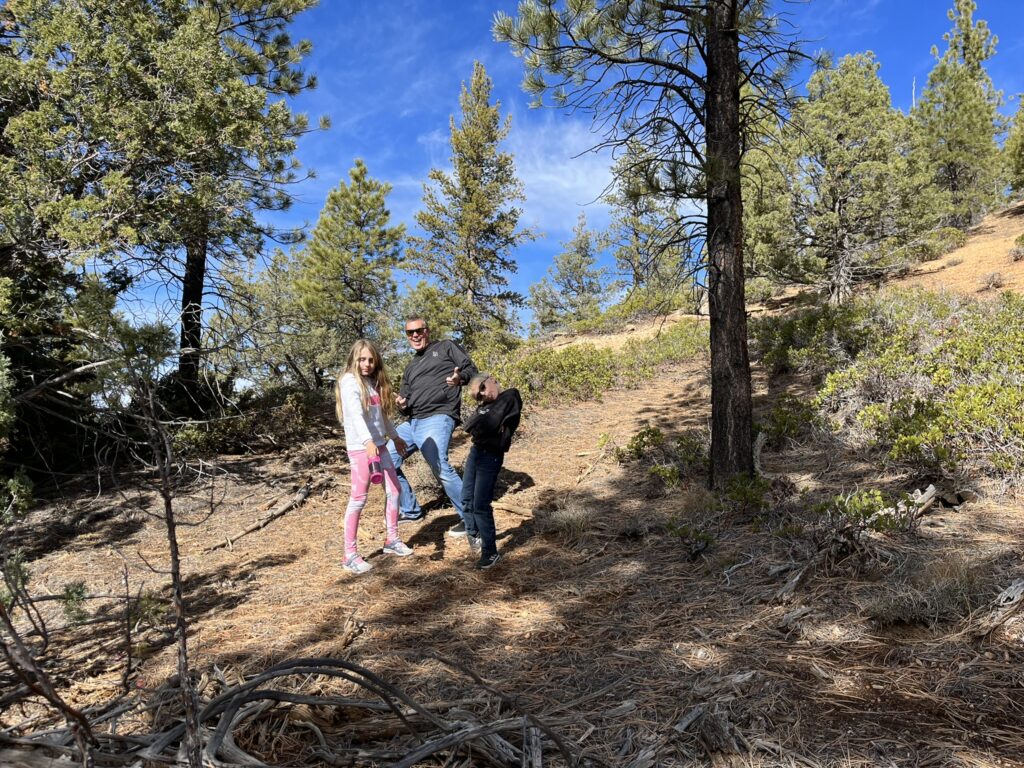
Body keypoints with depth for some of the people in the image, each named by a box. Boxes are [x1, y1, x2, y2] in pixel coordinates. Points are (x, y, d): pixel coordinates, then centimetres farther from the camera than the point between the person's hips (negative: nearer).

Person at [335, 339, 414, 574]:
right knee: (358, 499, -6)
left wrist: (395, 435, 31)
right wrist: (367, 442, -41)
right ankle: (350, 555, 0)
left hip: (379, 445, 8)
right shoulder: (349, 381, -12)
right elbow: (355, 414, -28)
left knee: (393, 490, 11)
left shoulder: (373, 381, 13)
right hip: (359, 447, -8)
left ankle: (392, 540, 25)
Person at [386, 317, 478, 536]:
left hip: (437, 418, -8)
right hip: (412, 423, 8)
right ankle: (410, 510, 22)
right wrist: (401, 406, 0)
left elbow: (472, 370, 3)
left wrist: (460, 378, -21)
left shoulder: (446, 347, 11)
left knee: (440, 467, -27)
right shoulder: (410, 368, 27)